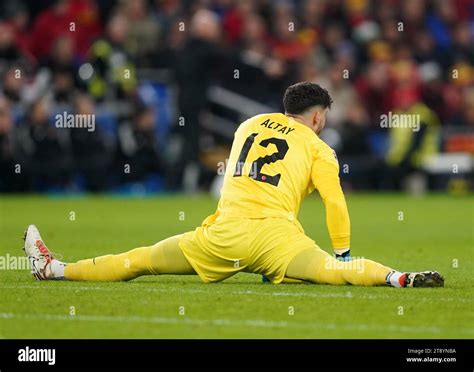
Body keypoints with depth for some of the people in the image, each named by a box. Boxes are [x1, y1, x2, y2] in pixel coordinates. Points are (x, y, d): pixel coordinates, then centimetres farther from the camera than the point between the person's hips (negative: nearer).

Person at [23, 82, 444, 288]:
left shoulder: (250, 124, 25)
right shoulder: (317, 148, 11)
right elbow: (335, 204, 2)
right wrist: (343, 253, 11)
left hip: (224, 233, 3)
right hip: (275, 234, -3)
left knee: (143, 260, 11)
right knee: (330, 270, -24)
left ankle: (54, 269, 12)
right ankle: (397, 277, -51)